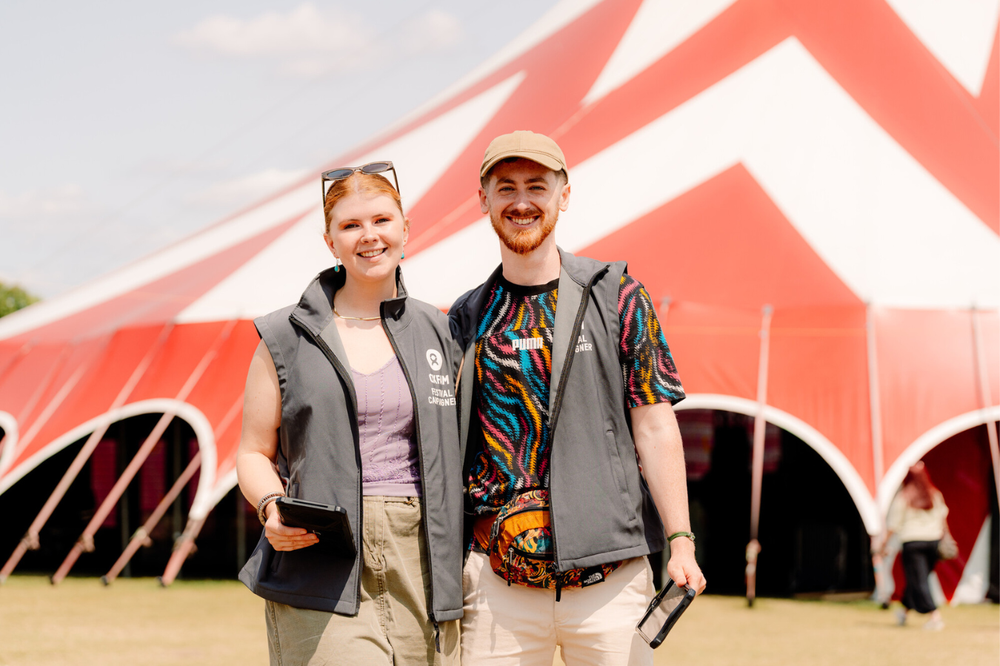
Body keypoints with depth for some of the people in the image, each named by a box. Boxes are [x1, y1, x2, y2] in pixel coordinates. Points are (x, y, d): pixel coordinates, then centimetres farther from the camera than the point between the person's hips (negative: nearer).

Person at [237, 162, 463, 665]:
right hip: (323, 576, -3)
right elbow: (254, 453, 9)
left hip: (420, 565, 3)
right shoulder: (286, 337, 7)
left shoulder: (436, 331, 15)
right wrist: (272, 507, -12)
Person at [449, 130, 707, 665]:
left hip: (607, 575, -2)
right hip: (495, 577, 2)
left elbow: (655, 426, 1)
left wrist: (680, 541, -7)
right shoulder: (466, 319, 11)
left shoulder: (617, 298, 4)